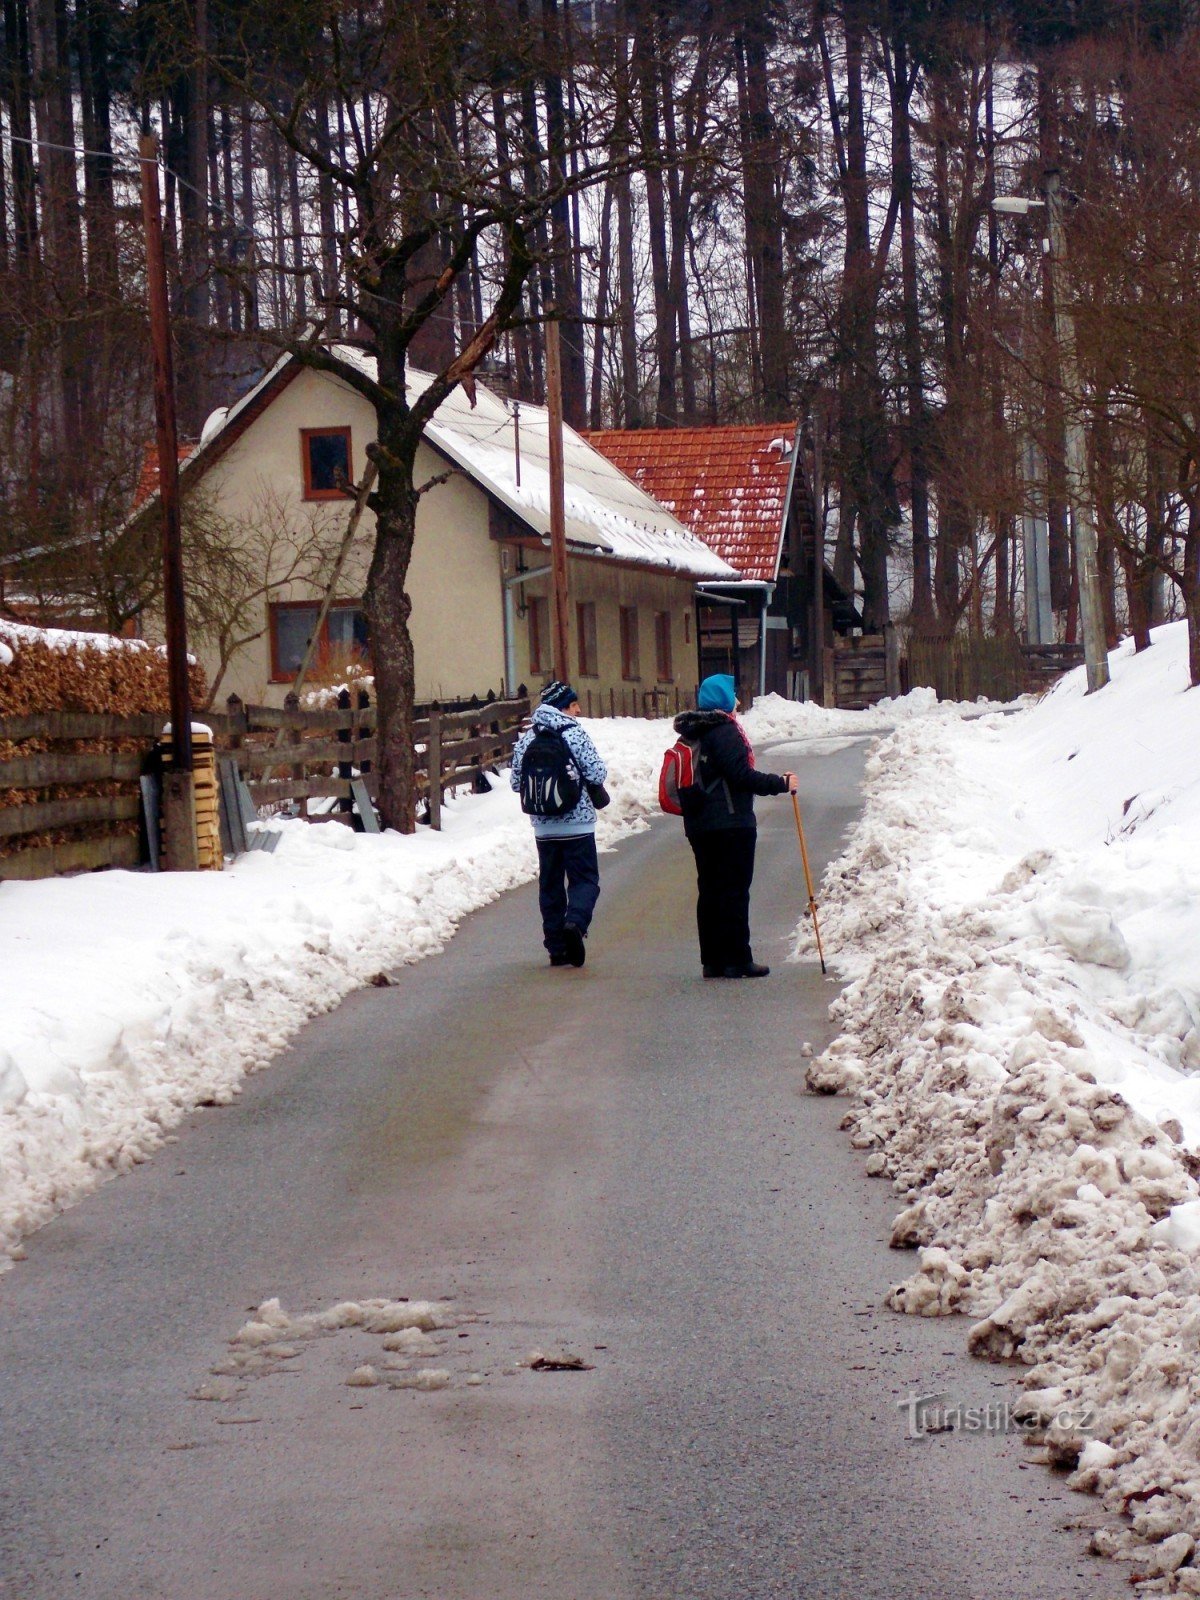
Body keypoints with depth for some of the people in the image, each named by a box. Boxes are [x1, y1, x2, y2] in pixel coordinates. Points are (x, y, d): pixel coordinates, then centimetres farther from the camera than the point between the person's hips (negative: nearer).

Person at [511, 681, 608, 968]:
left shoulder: (526, 740, 4)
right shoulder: (574, 734, -10)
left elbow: (516, 781, 7)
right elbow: (597, 773, -13)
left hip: (543, 827, 4)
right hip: (578, 824, -4)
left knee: (550, 884, 11)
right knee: (584, 879, 1)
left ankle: (556, 947, 10)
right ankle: (575, 921, -26)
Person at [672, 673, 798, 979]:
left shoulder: (691, 734, 14)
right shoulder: (724, 731, -13)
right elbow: (742, 775, -19)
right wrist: (781, 784, -10)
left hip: (698, 825, 8)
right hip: (731, 824, -8)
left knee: (709, 890, 10)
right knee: (735, 892, -4)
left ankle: (712, 959, 11)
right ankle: (737, 960, -4)